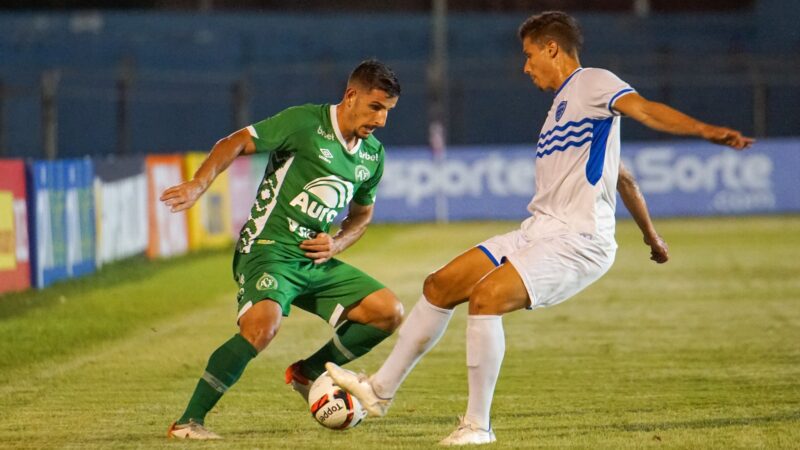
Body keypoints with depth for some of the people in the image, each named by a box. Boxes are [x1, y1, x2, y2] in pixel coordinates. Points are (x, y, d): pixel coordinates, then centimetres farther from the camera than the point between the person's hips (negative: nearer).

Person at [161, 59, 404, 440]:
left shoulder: (372, 155, 12)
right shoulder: (305, 123, -10)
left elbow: (361, 214, 27)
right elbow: (235, 144, -11)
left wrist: (337, 245, 5)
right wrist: (198, 185, -27)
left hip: (314, 259, 8)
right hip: (269, 248, -7)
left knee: (388, 312, -2)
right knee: (263, 325, -33)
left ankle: (309, 372, 18)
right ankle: (188, 421, -23)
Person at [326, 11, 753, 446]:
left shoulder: (591, 83, -5)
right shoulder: (563, 106, 24)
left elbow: (643, 109, -24)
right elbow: (622, 176, 31)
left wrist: (703, 130, -41)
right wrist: (651, 235, 37)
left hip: (577, 242, -10)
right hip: (537, 232, 10)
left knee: (486, 297, -27)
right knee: (440, 286, 9)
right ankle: (380, 390, 21)